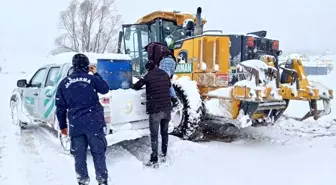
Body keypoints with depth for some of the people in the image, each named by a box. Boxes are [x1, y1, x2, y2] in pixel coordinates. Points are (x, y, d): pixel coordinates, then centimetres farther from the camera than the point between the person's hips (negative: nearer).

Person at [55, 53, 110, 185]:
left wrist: (62, 126, 19)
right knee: (98, 153, 9)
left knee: (79, 155, 12)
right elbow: (105, 89, 16)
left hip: (75, 125, 2)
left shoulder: (64, 83, 7)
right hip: (94, 122, -1)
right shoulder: (92, 78, -2)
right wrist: (96, 74, 23)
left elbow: (60, 107, 10)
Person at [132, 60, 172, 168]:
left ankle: (154, 160, 6)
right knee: (164, 132, 19)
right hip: (166, 108, 5)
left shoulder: (148, 76, -6)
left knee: (154, 136, 2)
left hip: (155, 110, -5)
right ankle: (164, 155, 30)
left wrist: (145, 85, 21)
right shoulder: (165, 74, 7)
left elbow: (136, 87, 3)